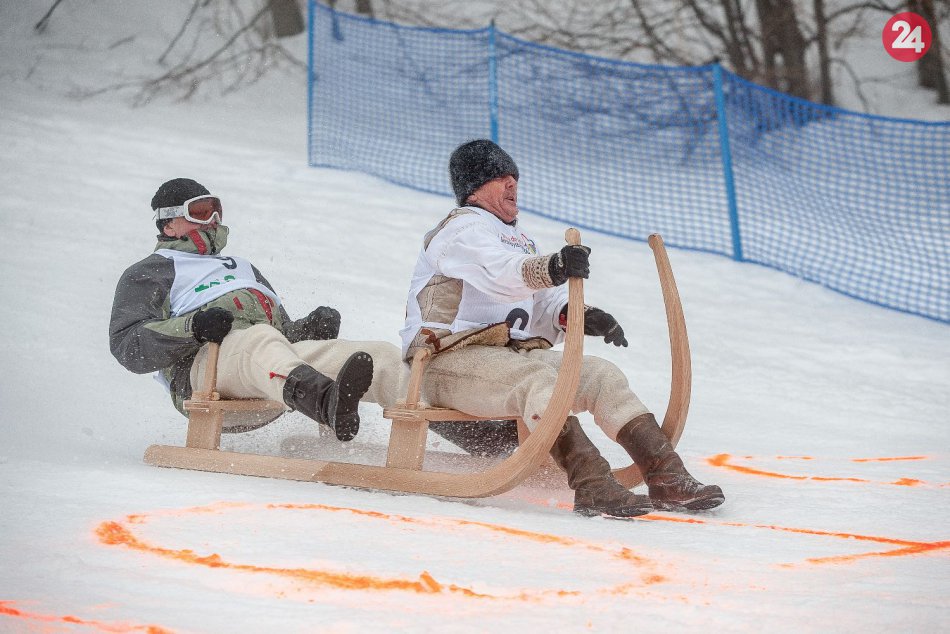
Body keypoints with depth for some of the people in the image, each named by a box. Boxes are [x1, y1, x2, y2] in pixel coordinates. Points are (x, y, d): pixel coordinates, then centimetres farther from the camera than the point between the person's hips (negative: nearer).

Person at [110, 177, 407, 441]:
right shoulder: (147, 274, 21)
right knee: (261, 340, -42)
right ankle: (328, 401, -72)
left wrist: (311, 327, 10)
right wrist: (193, 327, -14)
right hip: (204, 360, -6)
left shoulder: (243, 268, 41)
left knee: (381, 355, -17)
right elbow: (127, 346, 4)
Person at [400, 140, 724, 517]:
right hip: (452, 360, -8)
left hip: (515, 353, 8)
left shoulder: (518, 237, 25)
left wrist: (573, 314, -7)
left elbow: (543, 303, 17)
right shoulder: (462, 230, -6)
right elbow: (499, 273, -29)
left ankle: (667, 478, -19)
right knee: (538, 379, -35)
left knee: (601, 374, -10)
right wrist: (552, 269, -49)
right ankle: (592, 486, -50)